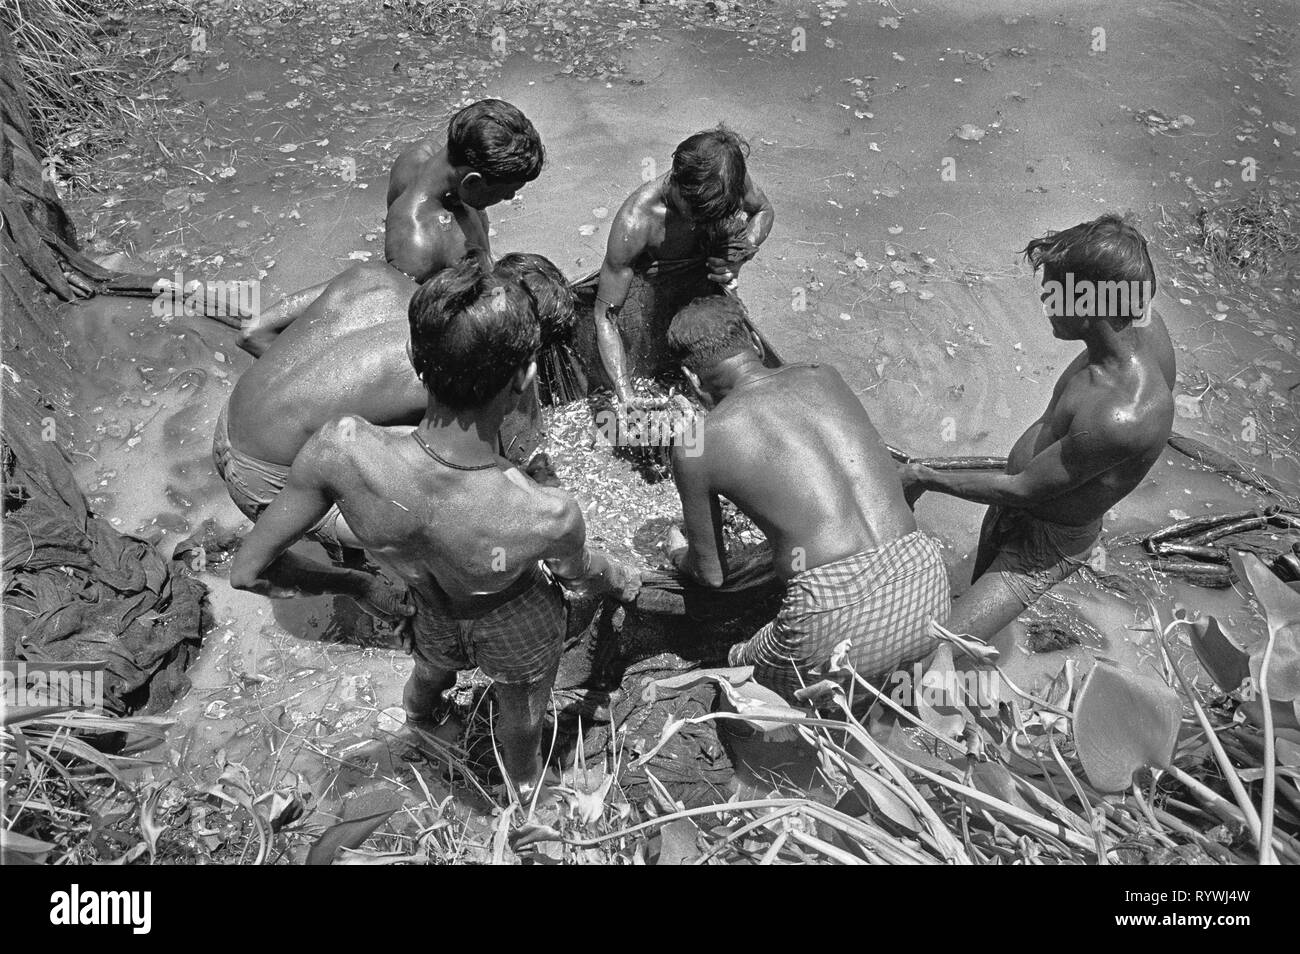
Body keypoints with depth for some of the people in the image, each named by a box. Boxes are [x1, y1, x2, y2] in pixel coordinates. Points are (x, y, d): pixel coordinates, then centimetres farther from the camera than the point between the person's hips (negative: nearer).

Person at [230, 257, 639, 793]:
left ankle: (417, 725, 77)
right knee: (520, 713, 34)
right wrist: (622, 581, 8)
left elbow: (246, 572, -24)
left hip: (436, 626, 3)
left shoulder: (342, 450, -41)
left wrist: (356, 584, -6)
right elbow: (582, 575, -18)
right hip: (520, 633, -2)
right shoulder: (549, 518, -45)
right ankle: (524, 780, 70)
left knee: (431, 671, 40)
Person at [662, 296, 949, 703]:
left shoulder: (695, 449, 3)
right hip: (927, 592, 6)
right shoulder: (825, 377, 15)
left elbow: (712, 574, 17)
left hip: (839, 628, -6)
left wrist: (679, 554, 41)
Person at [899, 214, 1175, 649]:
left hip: (1047, 543, -9)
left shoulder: (1123, 419, -40)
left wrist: (923, 477, -16)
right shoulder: (1143, 323, -14)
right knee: (976, 592, 30)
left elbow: (1021, 489, -28)